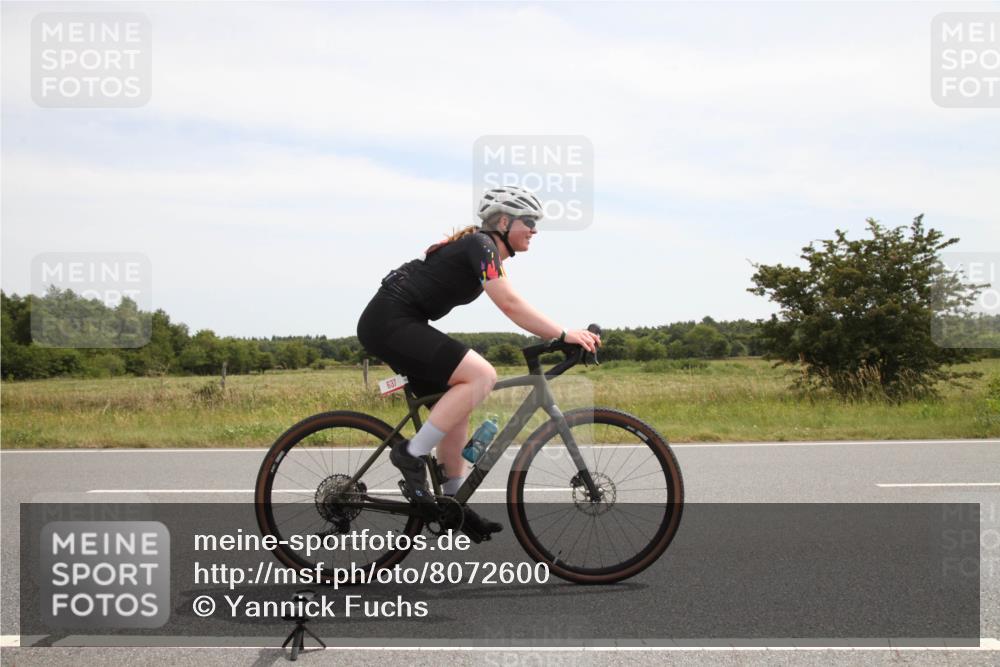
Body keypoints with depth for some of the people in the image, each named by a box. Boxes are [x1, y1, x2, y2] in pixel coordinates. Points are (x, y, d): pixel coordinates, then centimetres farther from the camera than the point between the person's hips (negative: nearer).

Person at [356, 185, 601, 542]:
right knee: (481, 375, -20)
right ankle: (411, 454, -15)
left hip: (396, 325, 10)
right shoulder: (480, 246, -12)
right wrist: (564, 334, -21)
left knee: (456, 407, 11)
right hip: (390, 322, -10)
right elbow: (511, 306, -22)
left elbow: (514, 307, 15)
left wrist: (564, 334, 6)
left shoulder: (485, 250, 17)